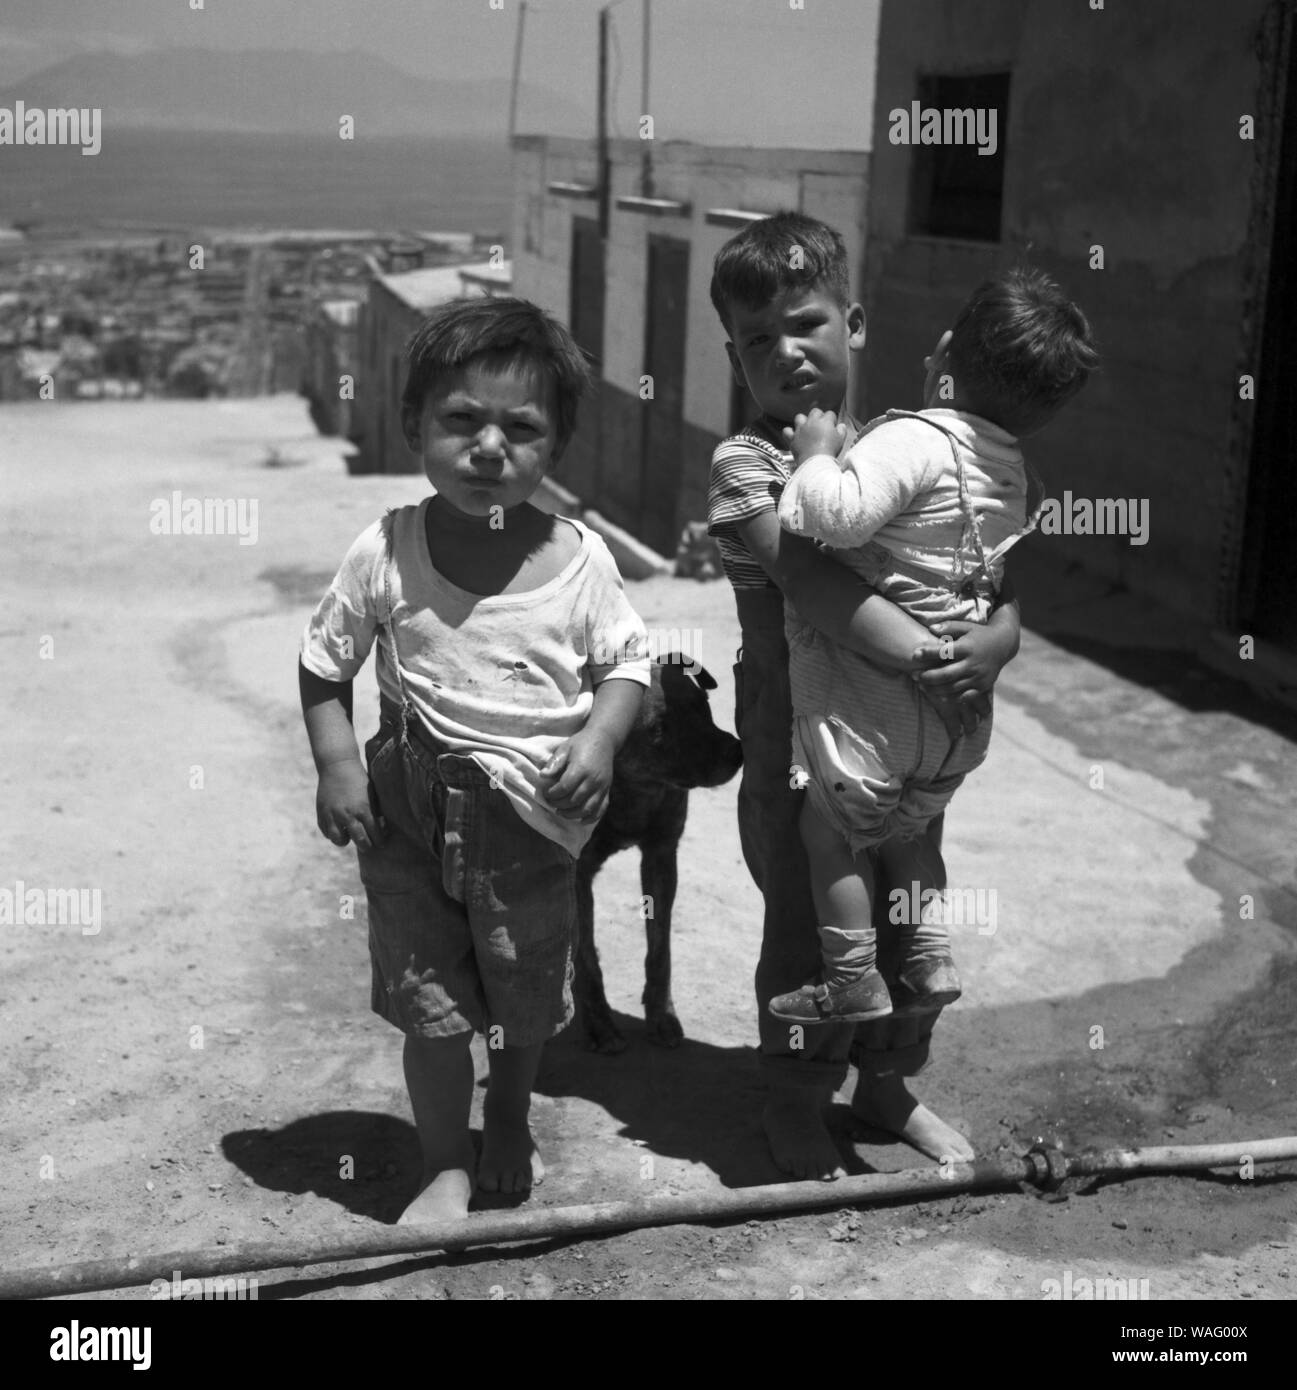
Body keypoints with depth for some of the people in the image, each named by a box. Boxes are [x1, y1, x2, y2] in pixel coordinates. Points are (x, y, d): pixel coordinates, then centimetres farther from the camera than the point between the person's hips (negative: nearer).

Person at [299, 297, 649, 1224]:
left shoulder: (579, 558, -11)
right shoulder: (386, 552, -11)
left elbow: (625, 663, 1)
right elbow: (324, 664, 0)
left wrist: (599, 740, -17)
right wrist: (337, 765, -11)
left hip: (536, 811, 1)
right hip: (412, 809, -1)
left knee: (530, 996, 20)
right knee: (429, 1005, 6)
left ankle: (511, 1123, 48)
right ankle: (448, 1171, 26)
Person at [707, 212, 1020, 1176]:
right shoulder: (747, 463, -13)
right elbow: (811, 580, -28)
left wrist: (995, 644, -22)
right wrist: (931, 658, -34)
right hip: (798, 751, -5)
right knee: (809, 934, 7)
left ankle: (888, 1083, 41)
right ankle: (797, 1108, 29)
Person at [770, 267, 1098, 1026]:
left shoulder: (914, 441, -22)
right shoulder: (1014, 470, 5)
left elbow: (834, 515, -35)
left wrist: (816, 455, -18)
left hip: (867, 703, -7)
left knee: (832, 830, 14)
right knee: (907, 829, 29)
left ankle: (853, 981, 21)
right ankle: (930, 955, 27)